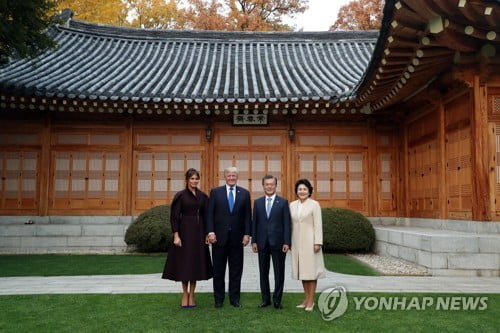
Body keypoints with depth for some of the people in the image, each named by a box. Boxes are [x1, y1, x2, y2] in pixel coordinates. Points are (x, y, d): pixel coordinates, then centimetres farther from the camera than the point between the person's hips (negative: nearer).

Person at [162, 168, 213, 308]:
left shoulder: (203, 196, 8)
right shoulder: (180, 195, -4)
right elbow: (174, 216, -6)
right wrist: (176, 235, -13)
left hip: (199, 232, 4)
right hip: (184, 231, -3)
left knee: (196, 263, 6)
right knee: (184, 263, 2)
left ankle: (192, 295, 16)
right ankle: (185, 294, 16)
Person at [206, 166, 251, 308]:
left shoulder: (244, 193, 6)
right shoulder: (215, 192, 3)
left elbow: (247, 216, 4)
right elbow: (209, 214, -1)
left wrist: (247, 234, -3)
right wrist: (210, 232, -10)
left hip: (237, 238, 1)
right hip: (219, 237, -1)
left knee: (236, 270, 7)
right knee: (218, 270, 7)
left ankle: (234, 299, 18)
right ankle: (218, 300, 18)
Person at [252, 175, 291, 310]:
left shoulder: (283, 202, 0)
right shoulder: (258, 202, 8)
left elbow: (287, 223, -3)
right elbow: (254, 222, 7)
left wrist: (286, 242, -10)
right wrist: (254, 241, 1)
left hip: (278, 242, -2)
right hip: (262, 243, 3)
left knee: (279, 273, 4)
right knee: (263, 272, 9)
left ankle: (277, 300, 15)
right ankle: (265, 299, 20)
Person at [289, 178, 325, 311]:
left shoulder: (314, 204, -5)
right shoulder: (292, 205, 9)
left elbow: (318, 225, -8)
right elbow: (291, 224, 11)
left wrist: (318, 242, -13)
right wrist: (289, 241, 9)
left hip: (309, 241, -5)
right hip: (297, 242, 5)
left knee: (311, 270, -1)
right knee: (302, 270, 10)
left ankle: (311, 301, 5)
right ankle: (306, 298, 18)